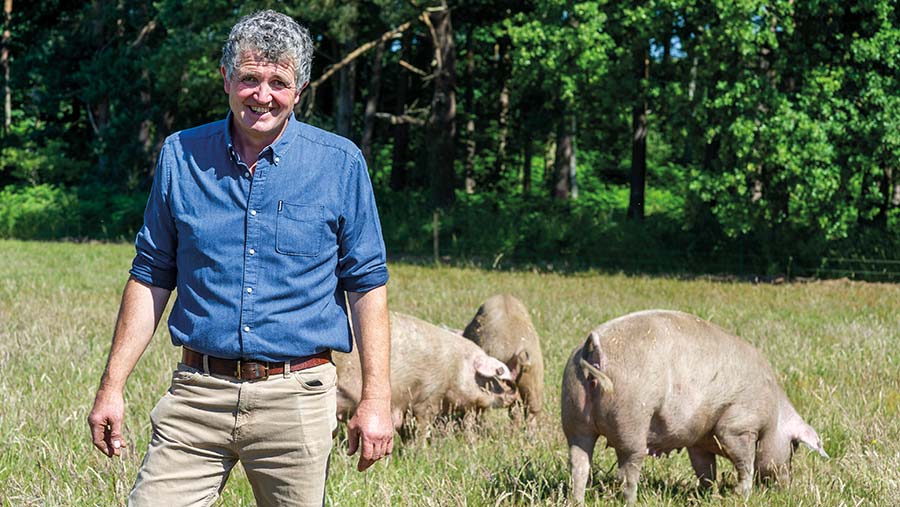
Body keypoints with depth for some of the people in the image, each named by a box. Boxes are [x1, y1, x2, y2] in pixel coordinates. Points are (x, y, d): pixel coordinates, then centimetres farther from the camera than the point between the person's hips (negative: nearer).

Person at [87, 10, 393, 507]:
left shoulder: (340, 163, 1)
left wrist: (376, 400, -4)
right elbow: (151, 277, 11)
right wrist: (111, 387, 6)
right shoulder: (181, 156, 6)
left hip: (296, 401, -1)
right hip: (196, 396, 1)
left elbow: (367, 285, 2)